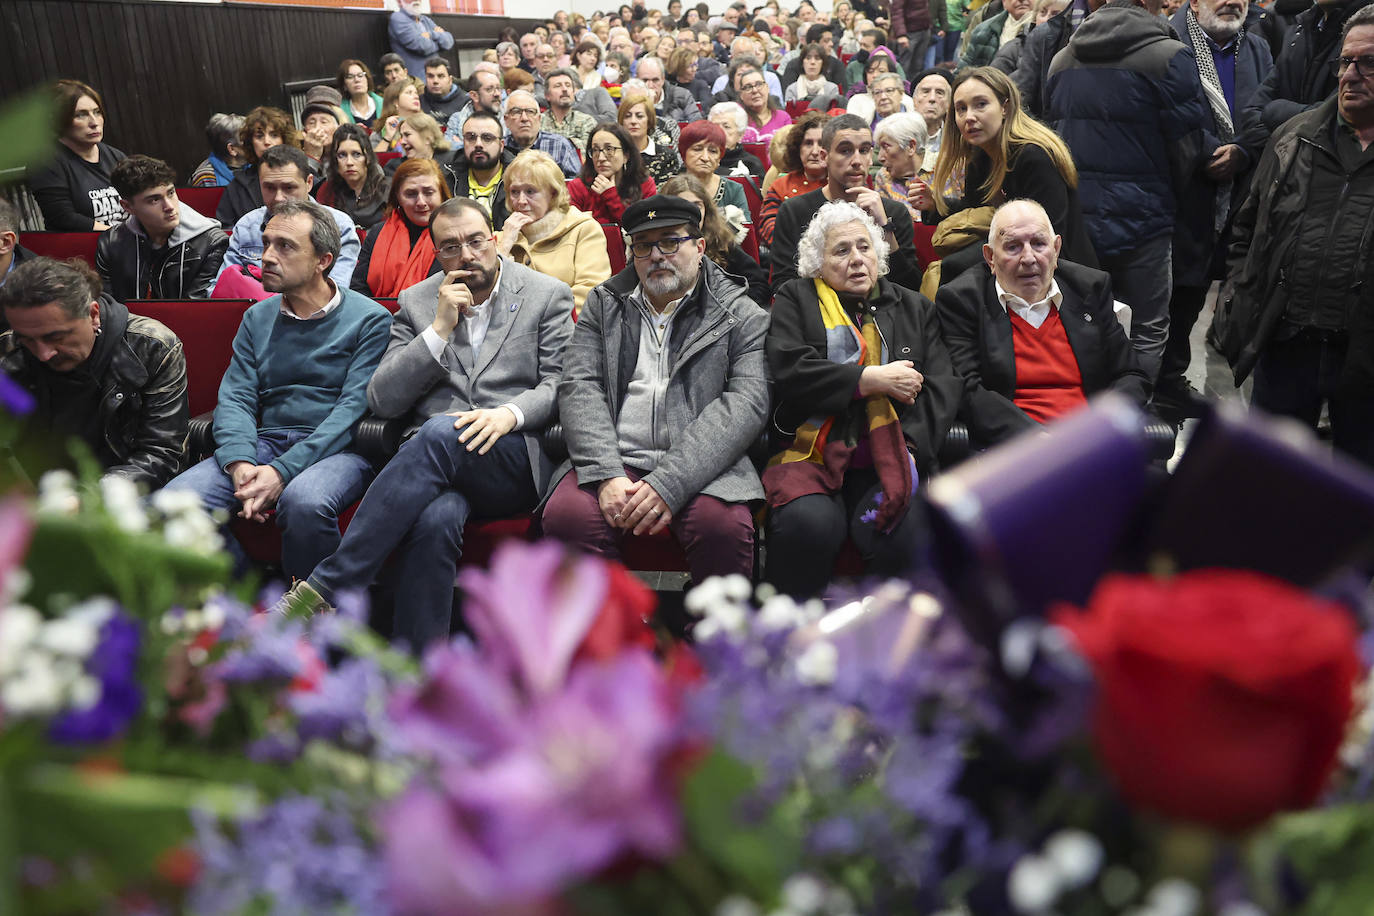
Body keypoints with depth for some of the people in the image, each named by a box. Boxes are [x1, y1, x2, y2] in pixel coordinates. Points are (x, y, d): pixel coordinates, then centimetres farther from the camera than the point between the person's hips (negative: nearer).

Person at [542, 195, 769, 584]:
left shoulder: (742, 315, 8)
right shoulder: (603, 304, 18)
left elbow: (747, 403, -5)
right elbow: (579, 388, 6)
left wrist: (669, 483, -18)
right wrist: (606, 475, -13)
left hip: (701, 466, -2)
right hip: (613, 461, 2)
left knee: (723, 524, -33)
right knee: (567, 515, -28)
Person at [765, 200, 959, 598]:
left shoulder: (915, 308, 23)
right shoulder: (795, 300, 15)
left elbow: (943, 385, 11)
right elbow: (788, 371, -3)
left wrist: (909, 448, -6)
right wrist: (871, 379, -5)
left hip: (887, 461, 2)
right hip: (812, 455, -2)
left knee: (908, 535, -29)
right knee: (809, 524, -33)